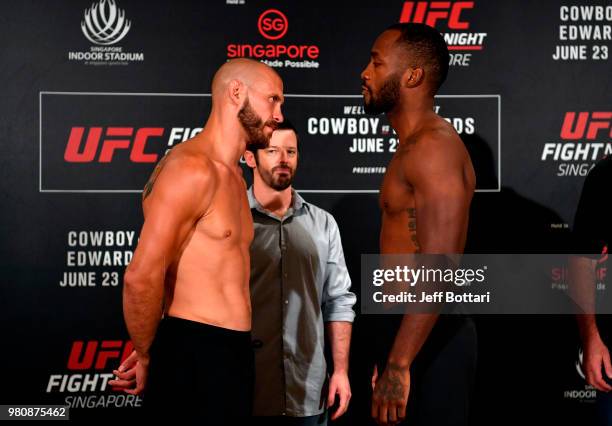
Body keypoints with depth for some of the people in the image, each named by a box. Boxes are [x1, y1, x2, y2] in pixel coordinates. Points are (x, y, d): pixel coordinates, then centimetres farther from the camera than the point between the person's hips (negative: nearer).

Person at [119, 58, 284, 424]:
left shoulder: (233, 176, 18)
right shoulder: (192, 168, -15)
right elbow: (142, 278, -22)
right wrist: (147, 358, -8)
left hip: (233, 351, 9)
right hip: (194, 354, -9)